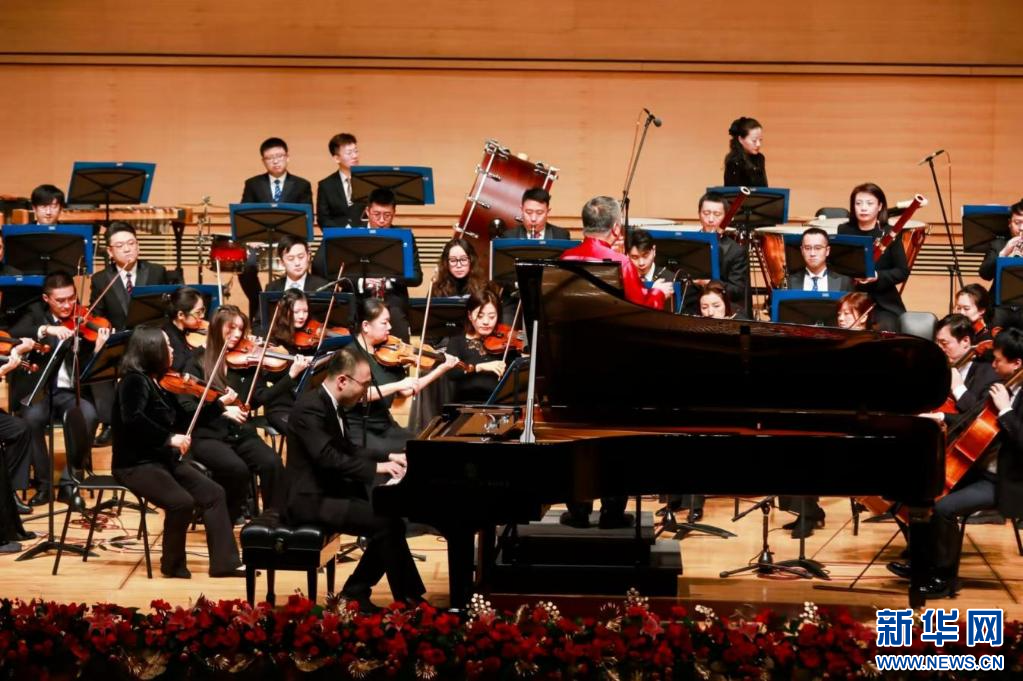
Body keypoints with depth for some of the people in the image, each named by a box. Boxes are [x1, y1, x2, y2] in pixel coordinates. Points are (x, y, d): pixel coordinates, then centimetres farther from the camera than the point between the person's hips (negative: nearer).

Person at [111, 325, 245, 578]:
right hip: (136, 464, -9)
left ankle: (224, 562, -1)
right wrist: (169, 438, -35)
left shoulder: (160, 382, 11)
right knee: (181, 502, -28)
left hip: (165, 460, 9)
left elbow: (183, 419, 17)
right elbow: (132, 419, -32)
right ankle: (173, 564, -7)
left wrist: (219, 405, 10)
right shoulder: (134, 381, -15)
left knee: (214, 493, -1)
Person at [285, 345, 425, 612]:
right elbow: (327, 457, -29)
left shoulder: (334, 406, 11)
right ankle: (407, 600, -10)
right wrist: (376, 467, -28)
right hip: (312, 500, -10)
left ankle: (355, 593, 4)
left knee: (390, 519, -3)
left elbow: (349, 451, 21)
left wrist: (388, 458, 7)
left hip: (332, 492, 10)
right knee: (386, 523, -20)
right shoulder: (311, 407, -19)